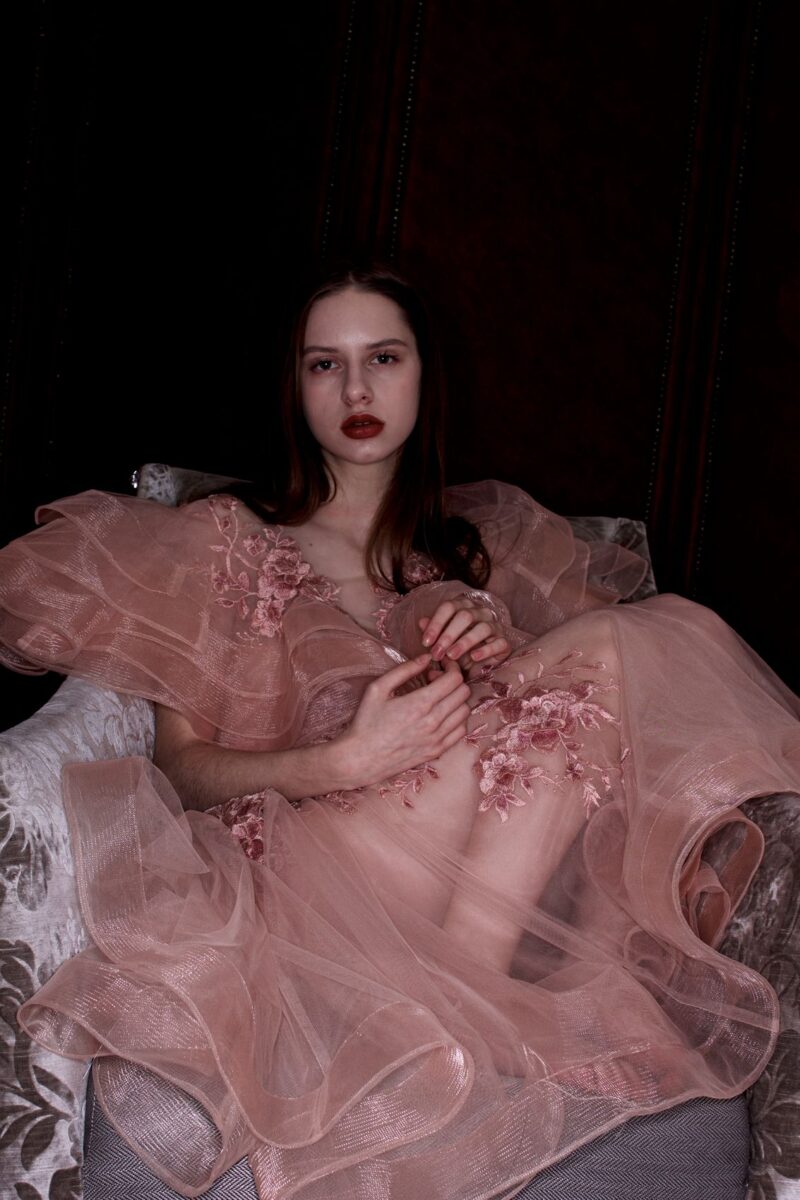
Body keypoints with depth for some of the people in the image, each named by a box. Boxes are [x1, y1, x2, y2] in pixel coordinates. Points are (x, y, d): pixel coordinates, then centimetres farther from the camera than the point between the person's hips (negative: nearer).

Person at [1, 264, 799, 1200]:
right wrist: (343, 761, -16)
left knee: (653, 627, -19)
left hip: (497, 870, 5)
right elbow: (177, 761, 3)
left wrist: (511, 662, -9)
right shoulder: (229, 536, 12)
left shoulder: (485, 535, 22)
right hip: (300, 848, -4)